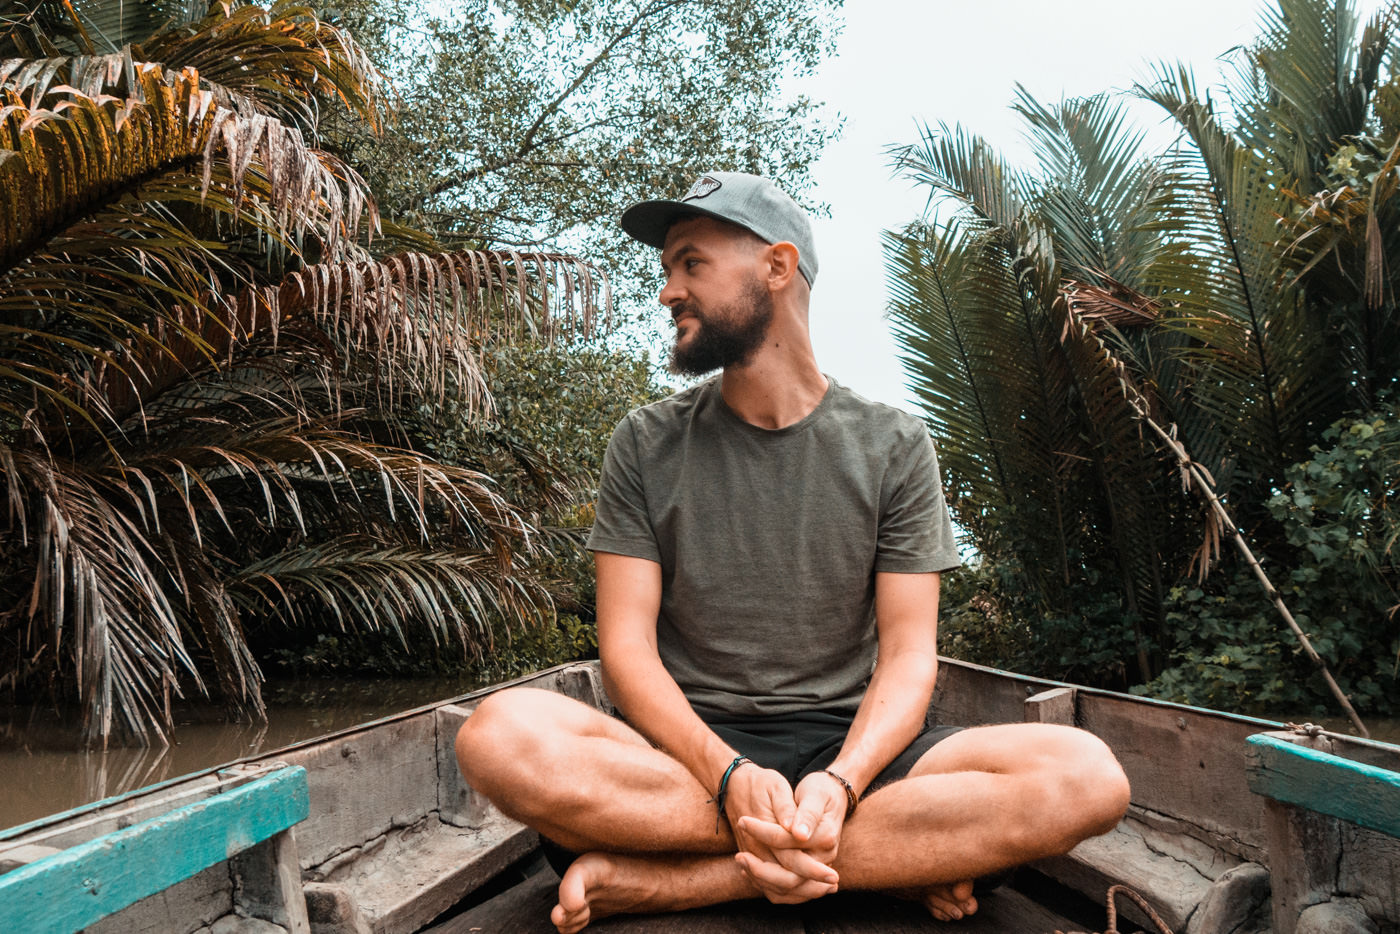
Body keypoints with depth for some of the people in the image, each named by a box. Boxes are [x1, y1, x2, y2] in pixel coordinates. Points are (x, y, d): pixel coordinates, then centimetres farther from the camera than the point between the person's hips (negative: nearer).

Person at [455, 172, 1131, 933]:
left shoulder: (892, 446, 4)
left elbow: (907, 656, -2)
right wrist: (730, 776, -22)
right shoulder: (646, 445, 5)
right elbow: (626, 646, -3)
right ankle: (899, 855, -19)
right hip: (687, 753, 0)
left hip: (849, 749, 0)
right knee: (502, 735, -31)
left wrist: (840, 782, -23)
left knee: (1085, 774, -25)